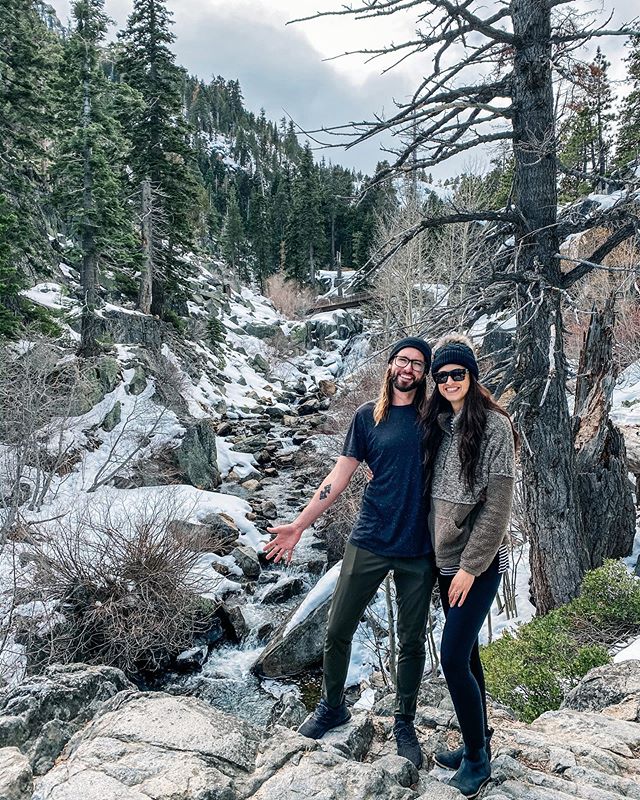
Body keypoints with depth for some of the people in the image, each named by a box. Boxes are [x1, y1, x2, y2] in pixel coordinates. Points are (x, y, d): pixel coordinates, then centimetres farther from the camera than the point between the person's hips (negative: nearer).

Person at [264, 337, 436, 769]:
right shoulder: (368, 416, 1)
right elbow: (340, 476, 1)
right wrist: (299, 526, -2)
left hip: (419, 550, 0)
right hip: (369, 543, 1)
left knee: (412, 641, 12)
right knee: (338, 631, 10)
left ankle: (405, 722, 35)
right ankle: (333, 706, 36)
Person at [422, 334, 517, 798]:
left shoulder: (494, 425, -13)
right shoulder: (437, 425, 7)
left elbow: (497, 505, -16)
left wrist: (470, 566, -16)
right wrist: (441, 557, 10)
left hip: (479, 562, -6)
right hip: (446, 559, 7)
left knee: (453, 656, -8)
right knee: (466, 653, 16)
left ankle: (477, 758, 12)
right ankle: (479, 743, 32)